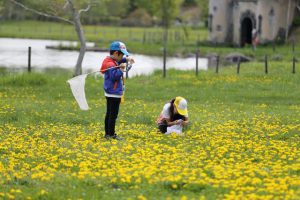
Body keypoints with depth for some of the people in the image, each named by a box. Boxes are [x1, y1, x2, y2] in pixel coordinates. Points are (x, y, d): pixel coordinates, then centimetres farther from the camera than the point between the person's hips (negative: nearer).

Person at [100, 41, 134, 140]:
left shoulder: (114, 61, 11)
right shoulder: (110, 64, -19)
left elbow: (121, 60, 25)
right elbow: (115, 76, -29)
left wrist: (127, 58, 6)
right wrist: (121, 69, -21)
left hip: (111, 93, 11)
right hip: (113, 94, -11)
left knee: (109, 114, 15)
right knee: (113, 115, -6)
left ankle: (107, 134, 21)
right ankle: (111, 134, -3)